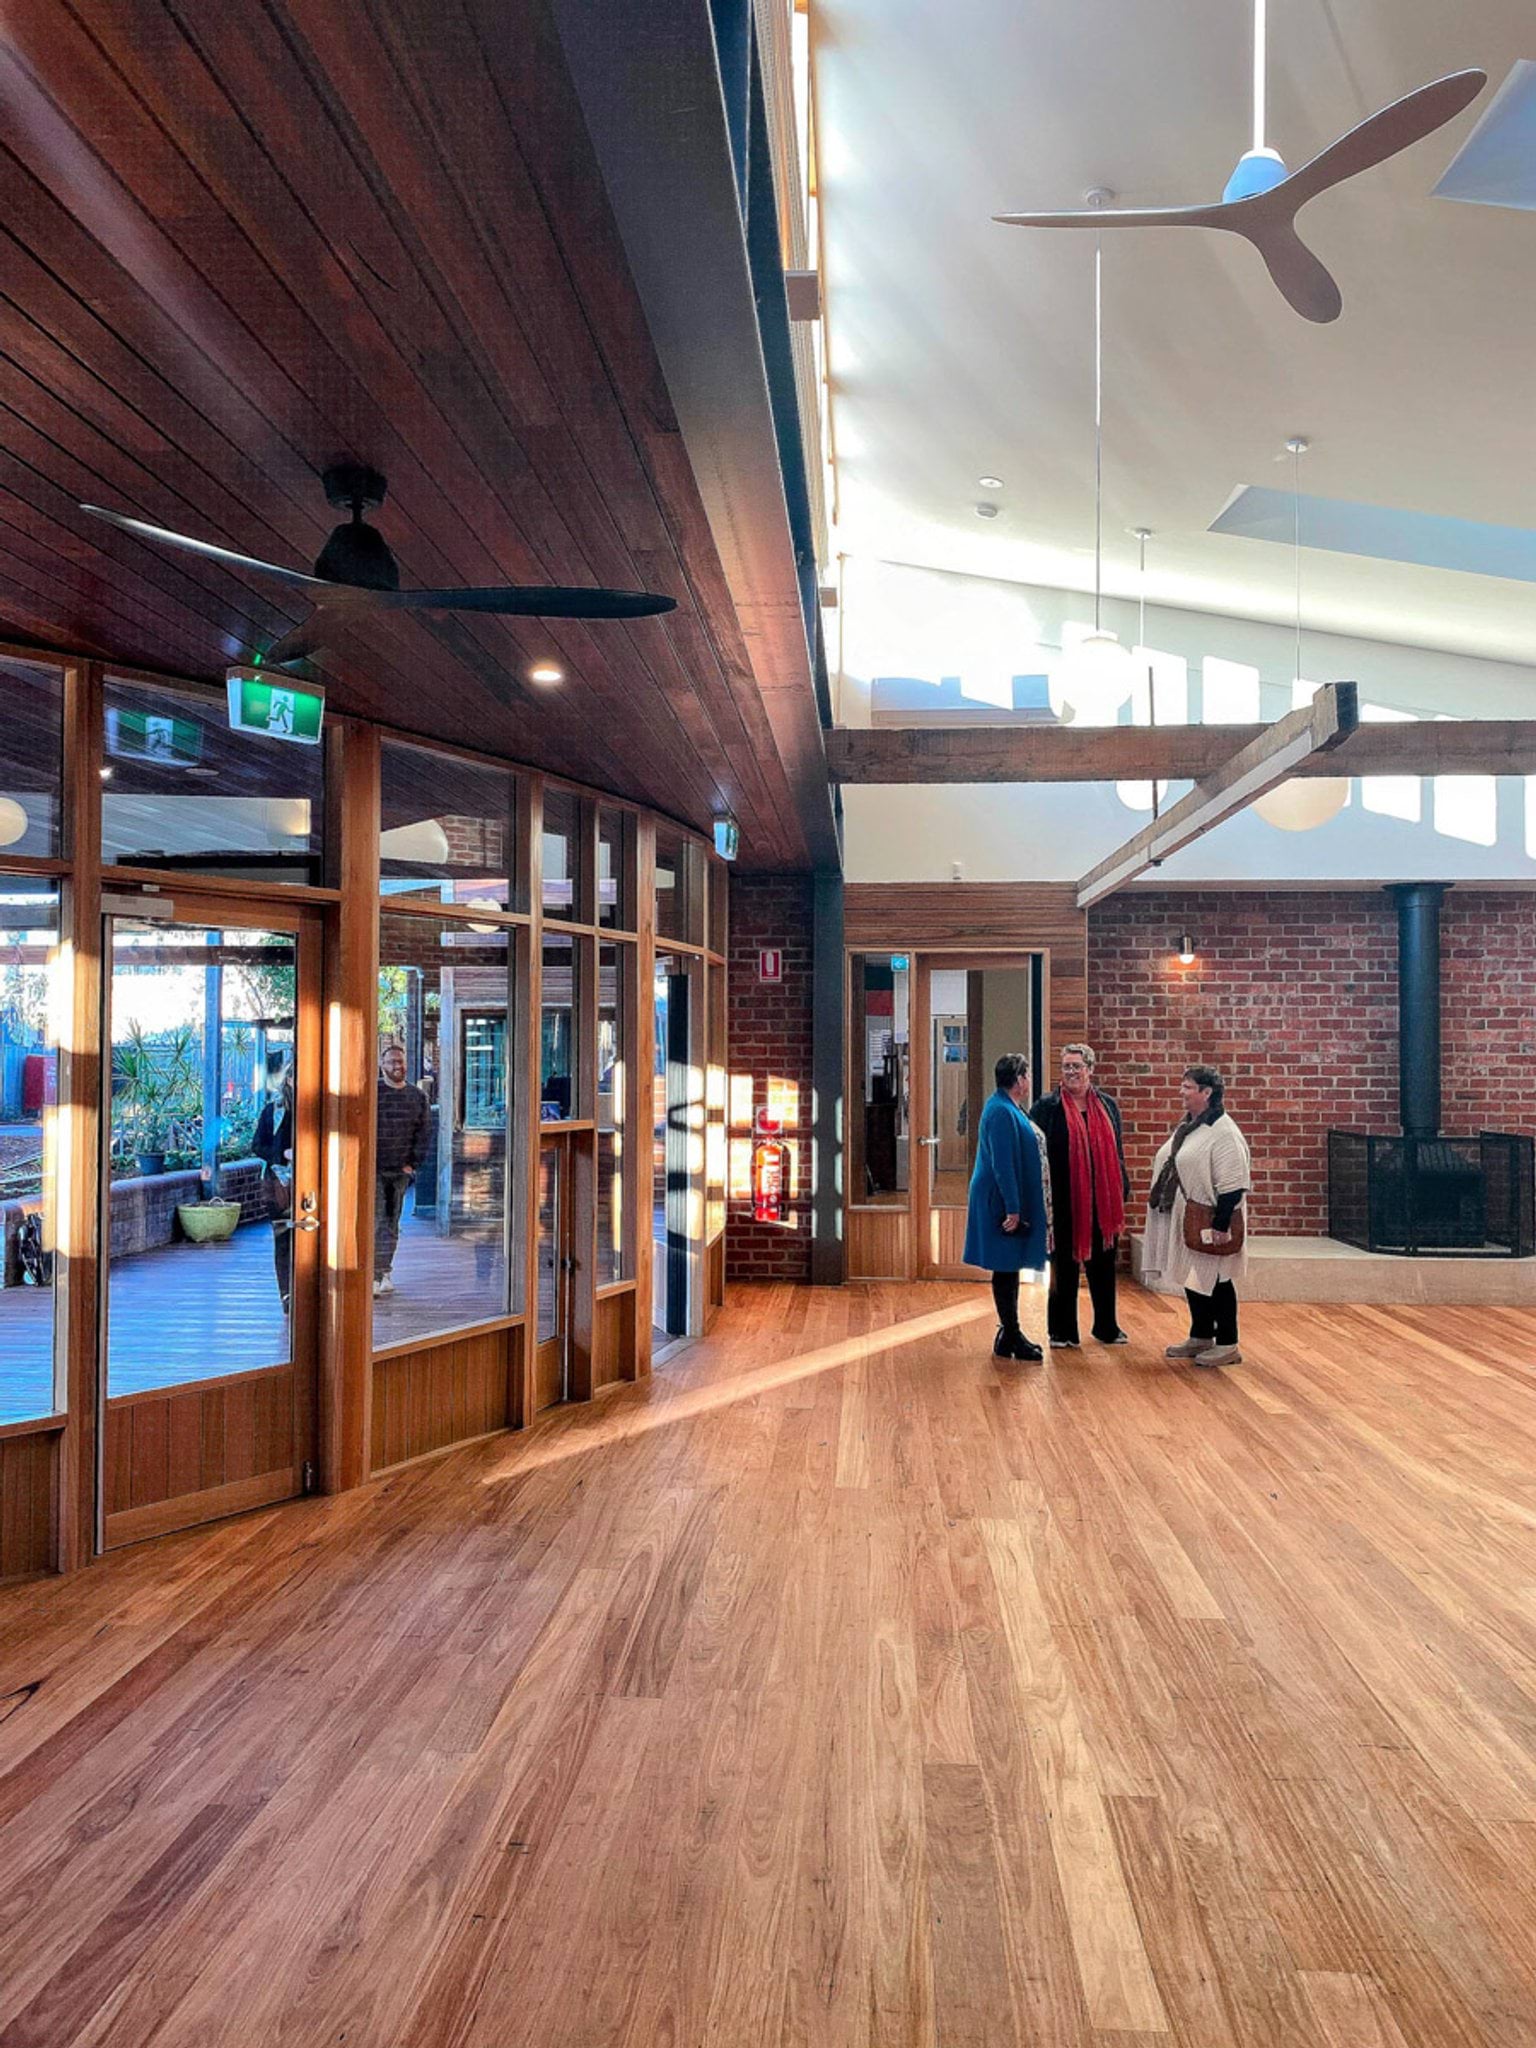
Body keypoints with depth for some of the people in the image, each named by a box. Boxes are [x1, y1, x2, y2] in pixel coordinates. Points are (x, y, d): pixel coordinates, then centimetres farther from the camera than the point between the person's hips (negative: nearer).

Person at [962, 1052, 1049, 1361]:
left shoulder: (1008, 1109, 14)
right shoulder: (1002, 1112, -18)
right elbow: (1003, 1165, -22)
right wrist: (1012, 1208, -22)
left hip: (1012, 1202, 10)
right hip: (1003, 1204, -10)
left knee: (1009, 1269, 14)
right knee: (1006, 1269, -3)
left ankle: (1009, 1334, 22)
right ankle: (1010, 1337, 5)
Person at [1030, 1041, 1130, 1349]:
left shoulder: (1108, 1105, 9)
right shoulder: (1047, 1107, -3)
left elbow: (1118, 1152, 14)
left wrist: (1123, 1192, 10)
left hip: (1102, 1202, 4)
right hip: (1064, 1202, -4)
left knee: (1103, 1266, 14)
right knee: (1064, 1267, 5)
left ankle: (1107, 1326, 29)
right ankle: (1061, 1332, 16)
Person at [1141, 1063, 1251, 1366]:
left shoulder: (1223, 1132, -17)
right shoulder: (1186, 1129, 13)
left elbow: (1232, 1185, -20)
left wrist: (1221, 1224, -22)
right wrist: (1164, 1210, 18)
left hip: (1207, 1225, -9)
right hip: (1183, 1221, 9)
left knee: (1216, 1282, 0)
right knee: (1192, 1278, 15)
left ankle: (1227, 1345, 11)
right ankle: (1201, 1337, 28)